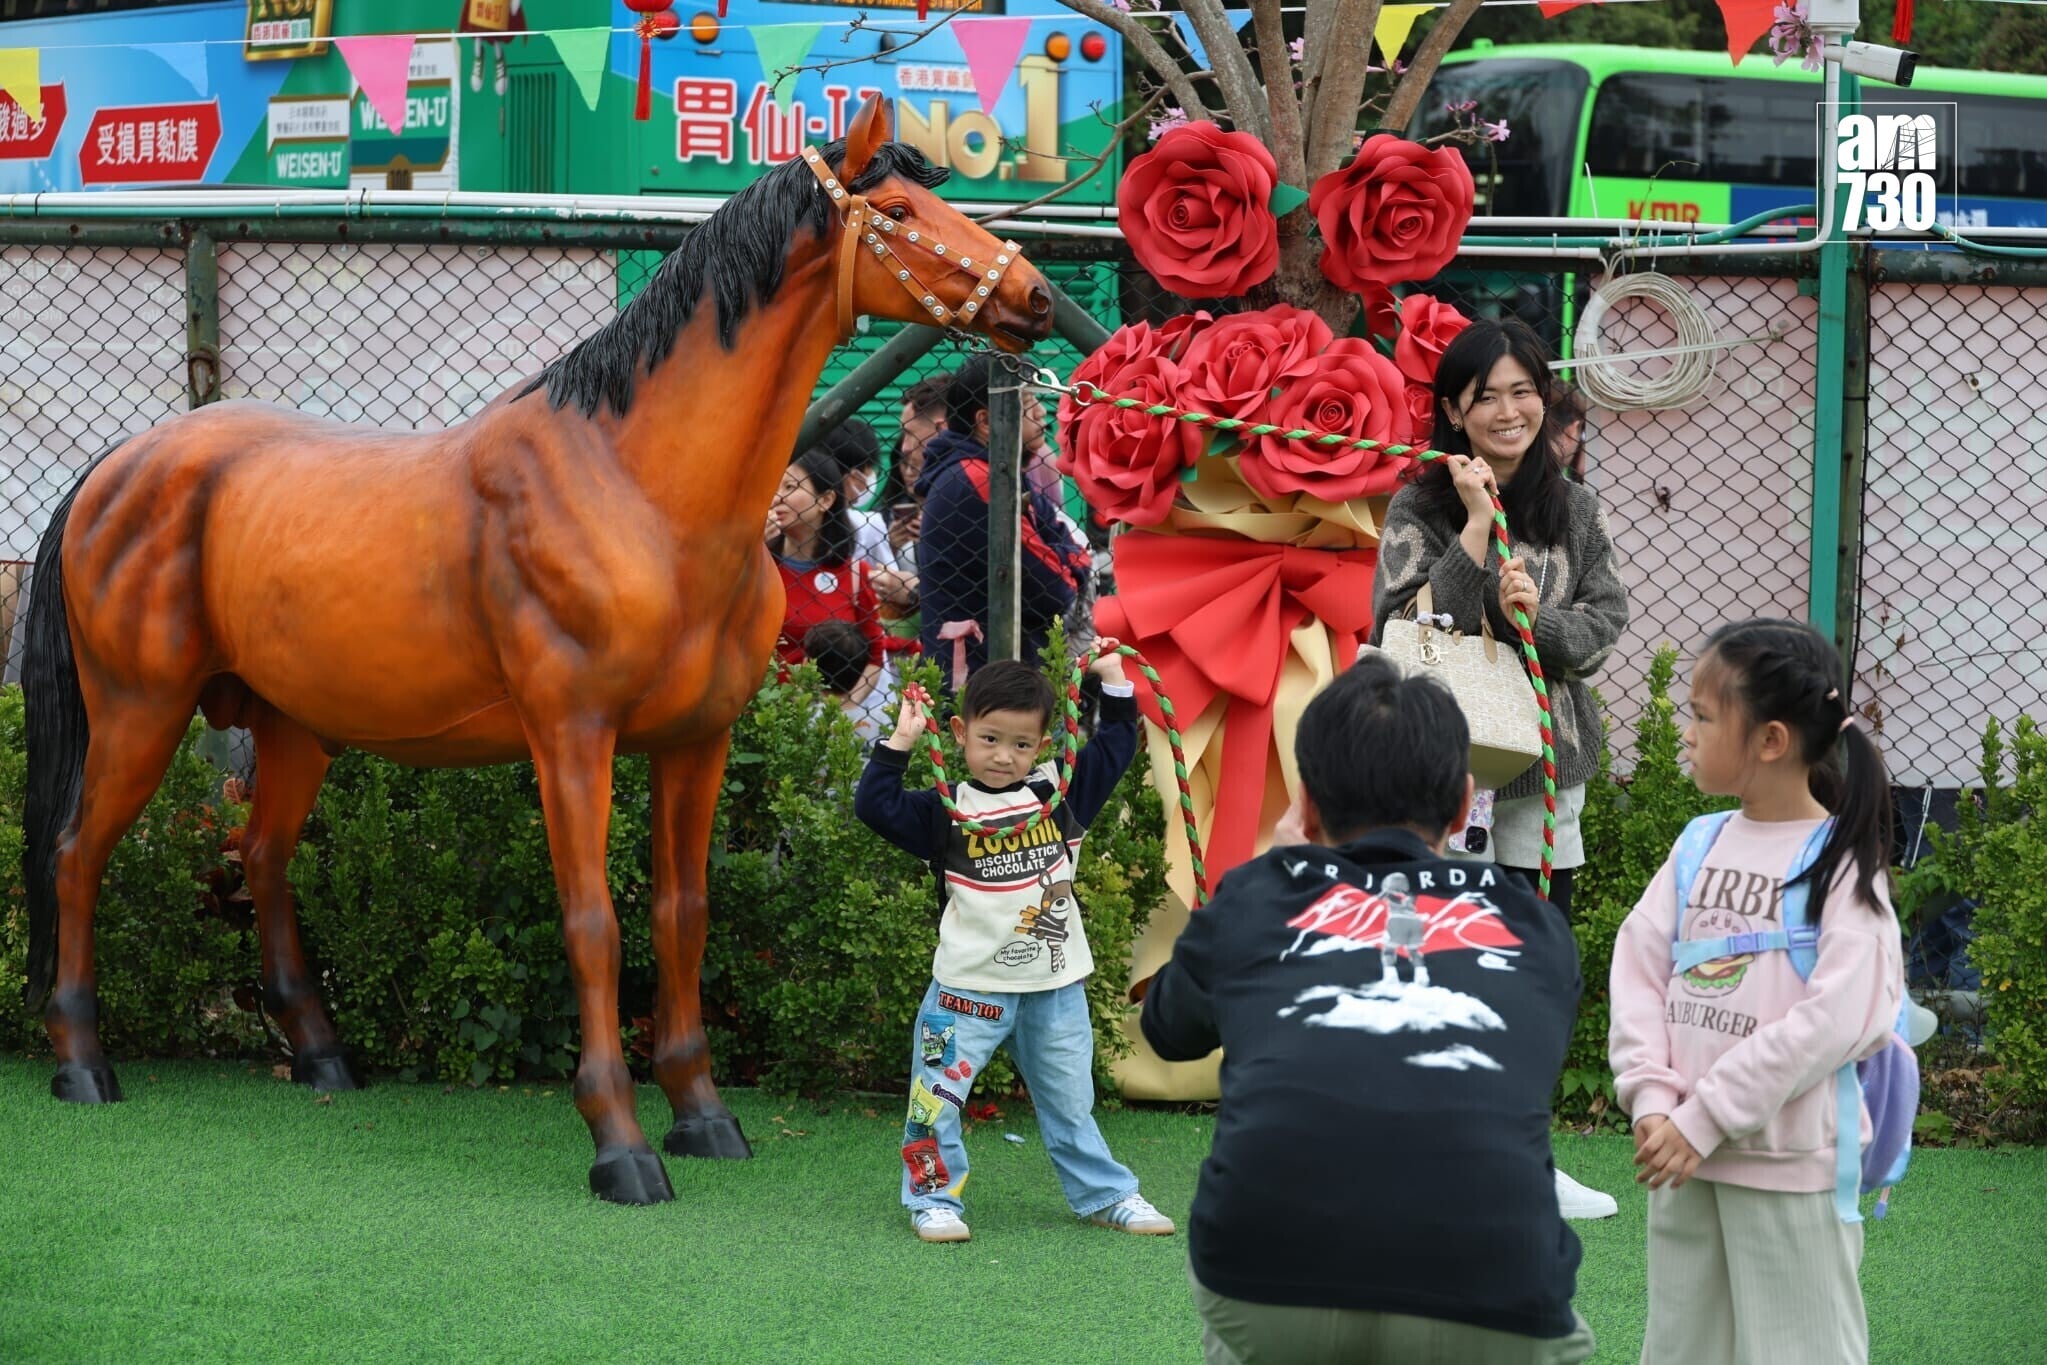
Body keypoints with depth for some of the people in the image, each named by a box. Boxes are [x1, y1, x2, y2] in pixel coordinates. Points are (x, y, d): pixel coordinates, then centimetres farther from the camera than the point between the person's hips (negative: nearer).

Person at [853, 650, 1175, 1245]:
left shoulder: (1060, 794, 4)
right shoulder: (946, 811, -5)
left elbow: (1113, 751, 15)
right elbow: (876, 806, -14)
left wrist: (1115, 683, 10)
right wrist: (900, 742, -16)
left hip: (1056, 984, 3)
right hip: (970, 986, -3)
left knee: (1070, 1101, 15)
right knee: (938, 1095, -4)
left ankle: (1107, 1195, 26)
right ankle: (934, 1199, 8)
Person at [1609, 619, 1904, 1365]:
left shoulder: (1840, 865, -11)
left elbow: (1831, 1021, -18)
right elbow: (1639, 969, 5)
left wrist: (1702, 1120, -17)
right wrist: (1653, 1101, -10)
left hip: (1790, 1164, -6)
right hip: (1684, 1158, 6)